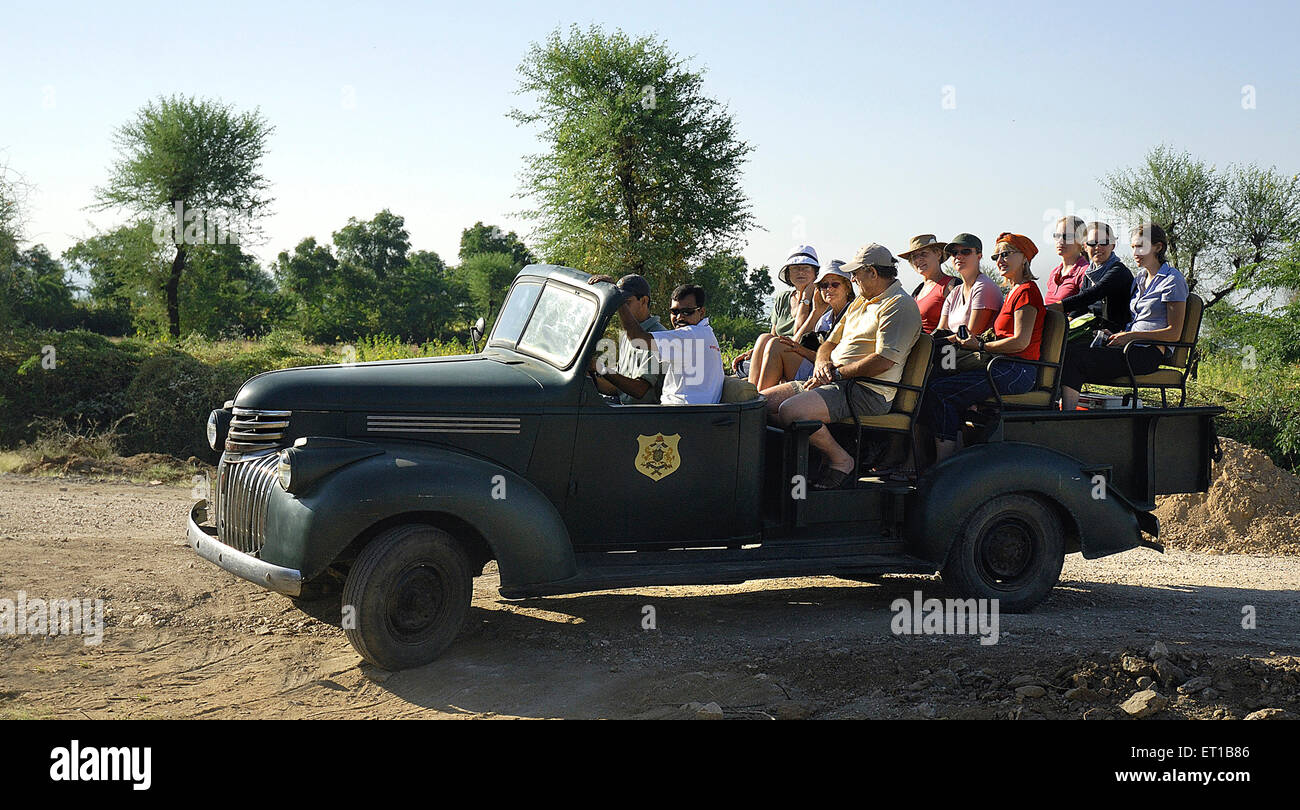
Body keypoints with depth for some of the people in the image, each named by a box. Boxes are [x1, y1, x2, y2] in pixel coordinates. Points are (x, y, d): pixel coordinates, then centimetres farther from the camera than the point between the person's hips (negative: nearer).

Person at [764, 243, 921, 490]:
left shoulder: (900, 305, -8)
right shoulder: (860, 302, 23)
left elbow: (884, 360, -20)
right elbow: (831, 342, 24)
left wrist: (836, 373, -15)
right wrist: (822, 363, 0)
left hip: (868, 391, -10)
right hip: (834, 383, 10)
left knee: (791, 410, -30)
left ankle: (840, 460, -9)